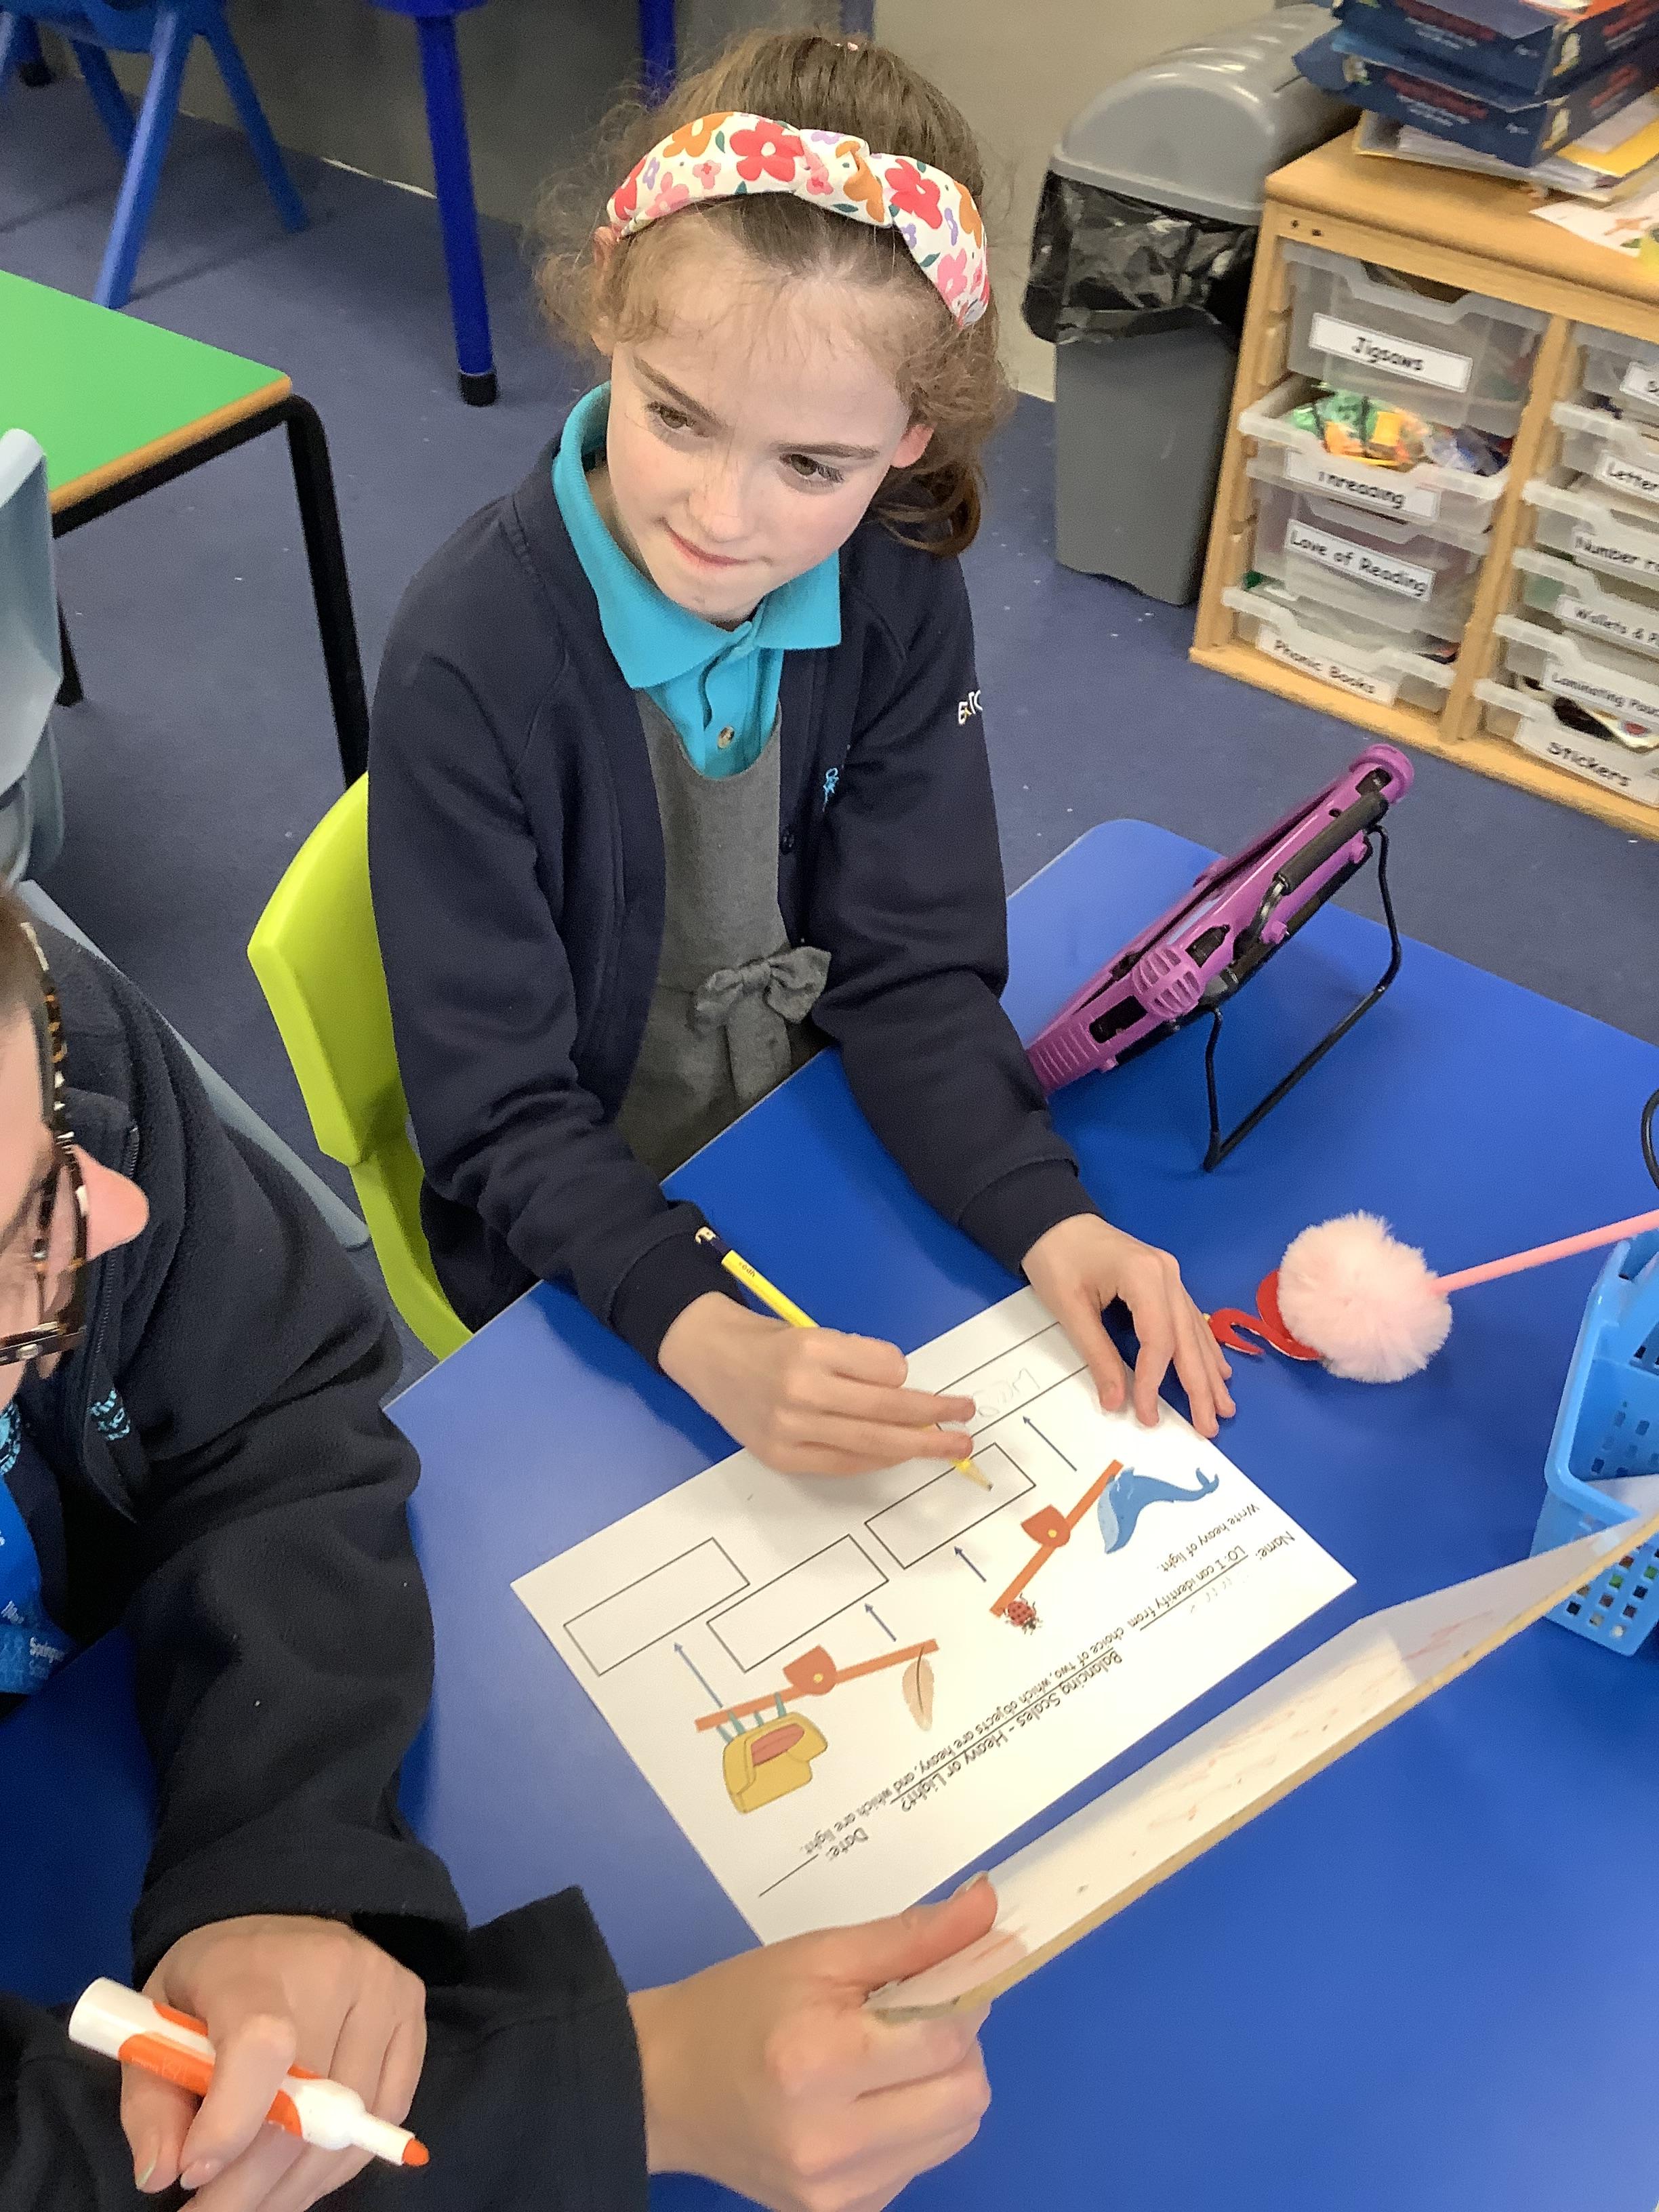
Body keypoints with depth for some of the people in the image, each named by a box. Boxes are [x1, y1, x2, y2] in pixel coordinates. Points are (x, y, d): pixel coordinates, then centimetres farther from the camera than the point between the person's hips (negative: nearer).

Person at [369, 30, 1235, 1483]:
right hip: (578, 1258, -4)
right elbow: (505, 1117, -22)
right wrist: (705, 1337, -39)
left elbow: (911, 968, -11)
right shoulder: (471, 659, -27)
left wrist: (1049, 1219, -28)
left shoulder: (899, 592, -13)